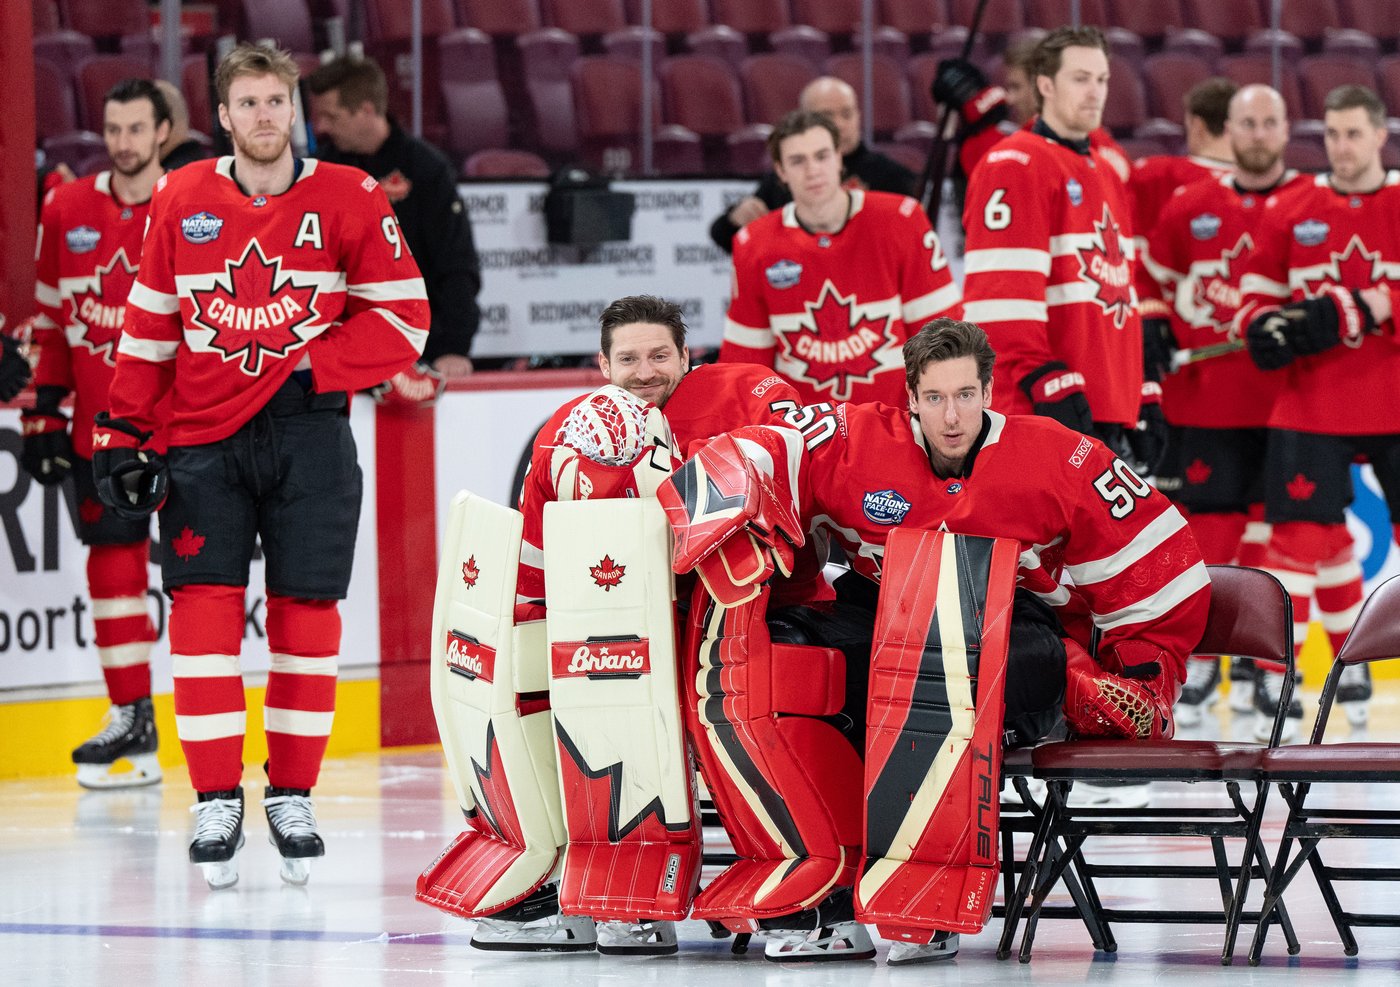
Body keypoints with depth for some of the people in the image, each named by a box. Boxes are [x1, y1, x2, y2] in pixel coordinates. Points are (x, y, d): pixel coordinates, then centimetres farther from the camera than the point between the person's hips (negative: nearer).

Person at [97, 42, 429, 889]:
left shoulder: (349, 200, -1)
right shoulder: (179, 202, 5)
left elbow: (403, 318, 0)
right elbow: (148, 330, 10)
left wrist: (314, 368, -11)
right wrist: (123, 434, 5)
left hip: (307, 434, -1)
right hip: (202, 440, 1)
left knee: (305, 612, 1)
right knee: (204, 606, -7)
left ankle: (293, 796, 13)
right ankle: (217, 802, 0)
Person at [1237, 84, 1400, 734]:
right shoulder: (1291, 211, 6)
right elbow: (1256, 294, 9)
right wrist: (1265, 326, -11)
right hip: (1311, 405, 0)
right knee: (1302, 529, -5)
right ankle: (1275, 665, 1)